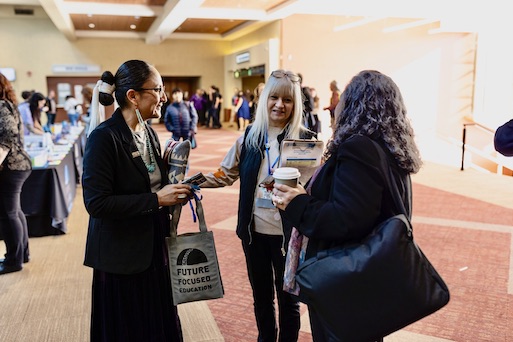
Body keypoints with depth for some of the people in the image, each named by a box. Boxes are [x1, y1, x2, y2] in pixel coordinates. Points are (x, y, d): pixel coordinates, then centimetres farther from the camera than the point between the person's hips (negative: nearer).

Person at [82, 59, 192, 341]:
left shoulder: (149, 133, 7)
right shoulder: (104, 137, -18)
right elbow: (96, 203, -23)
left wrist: (173, 192, -2)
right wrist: (156, 200, -23)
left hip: (154, 250, 7)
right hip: (122, 257, -7)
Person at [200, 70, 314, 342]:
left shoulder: (305, 139, -9)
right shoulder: (250, 135, 2)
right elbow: (226, 174, 10)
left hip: (288, 232, -4)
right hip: (254, 230, 4)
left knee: (287, 296, 13)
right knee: (260, 294, 21)